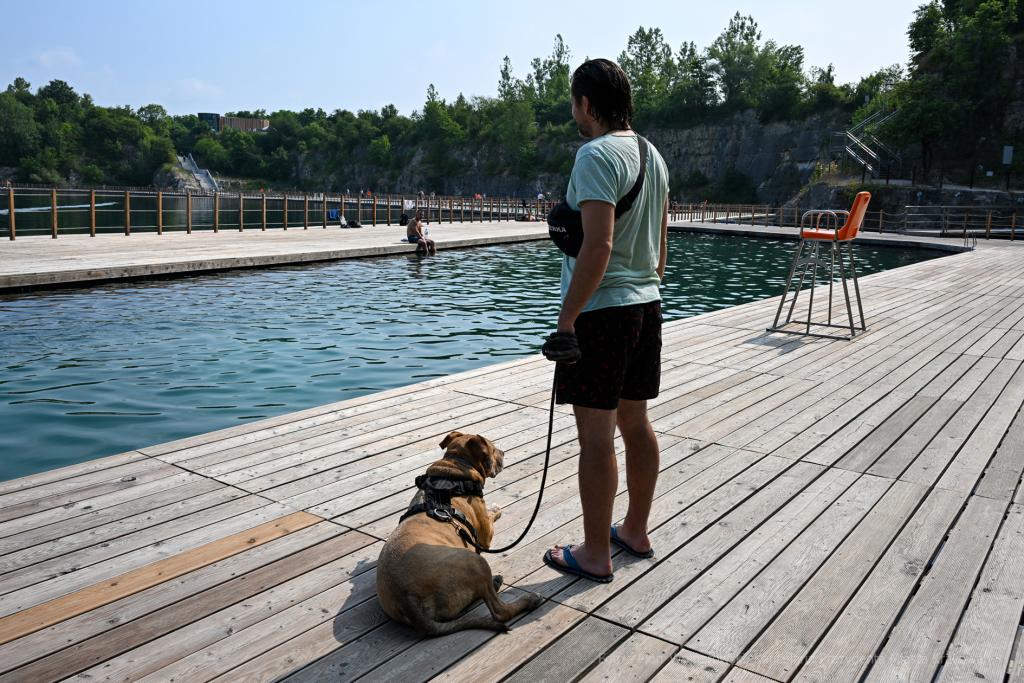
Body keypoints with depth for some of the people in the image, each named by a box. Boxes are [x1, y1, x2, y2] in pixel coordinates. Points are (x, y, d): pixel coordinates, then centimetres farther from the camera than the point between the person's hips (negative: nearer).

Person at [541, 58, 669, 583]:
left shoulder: (597, 155, -15)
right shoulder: (652, 155, 13)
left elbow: (598, 246, -24)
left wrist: (566, 319, -20)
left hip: (601, 310, -9)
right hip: (646, 305, 9)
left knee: (596, 436, -1)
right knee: (635, 423, 16)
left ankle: (594, 555, 10)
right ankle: (636, 531, 30)